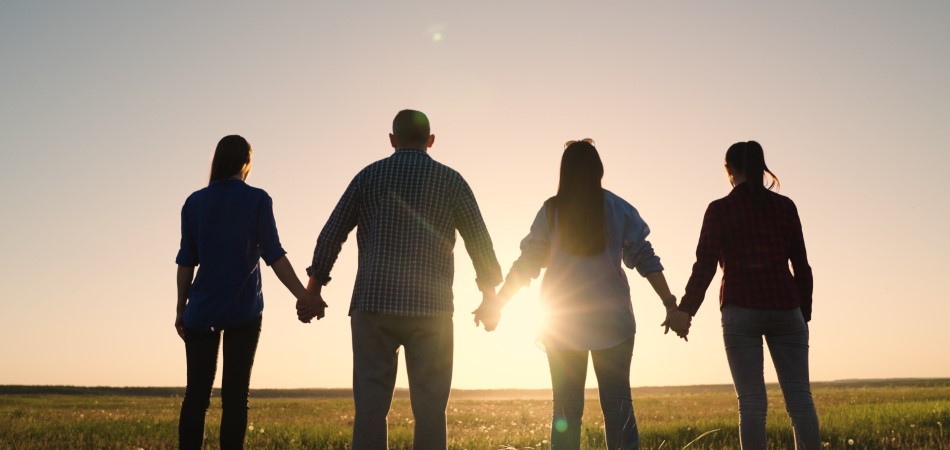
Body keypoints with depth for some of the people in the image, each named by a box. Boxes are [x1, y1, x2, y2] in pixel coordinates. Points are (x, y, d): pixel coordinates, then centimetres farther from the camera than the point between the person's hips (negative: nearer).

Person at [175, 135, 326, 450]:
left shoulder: (194, 203, 5)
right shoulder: (257, 200, -3)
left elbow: (187, 261, 5)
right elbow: (273, 254, -9)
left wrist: (181, 309, 11)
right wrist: (303, 295, -11)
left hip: (202, 309, 2)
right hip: (243, 309, -2)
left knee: (196, 394, 4)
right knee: (235, 395, 0)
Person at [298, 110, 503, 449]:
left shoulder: (370, 175, 8)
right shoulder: (450, 180, 6)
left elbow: (332, 234, 6)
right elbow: (480, 242, 7)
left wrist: (314, 289, 14)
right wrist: (490, 294, 20)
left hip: (374, 306, 1)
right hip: (431, 308, 0)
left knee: (370, 407, 2)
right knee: (430, 410, 4)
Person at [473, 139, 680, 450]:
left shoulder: (551, 210, -2)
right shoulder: (619, 209, 0)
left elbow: (527, 263, -1)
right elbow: (645, 259, -3)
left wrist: (495, 304, 7)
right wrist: (671, 304, 0)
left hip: (562, 323, 0)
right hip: (612, 320, 0)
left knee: (566, 409, 9)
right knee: (618, 405, 5)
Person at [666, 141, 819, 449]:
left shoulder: (720, 209, 2)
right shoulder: (785, 206, 10)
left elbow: (705, 264, -5)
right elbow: (801, 265, 11)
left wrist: (685, 310, -1)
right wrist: (804, 313, 17)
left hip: (741, 310, -2)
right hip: (785, 308, 2)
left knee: (751, 401, -1)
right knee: (799, 397, 3)